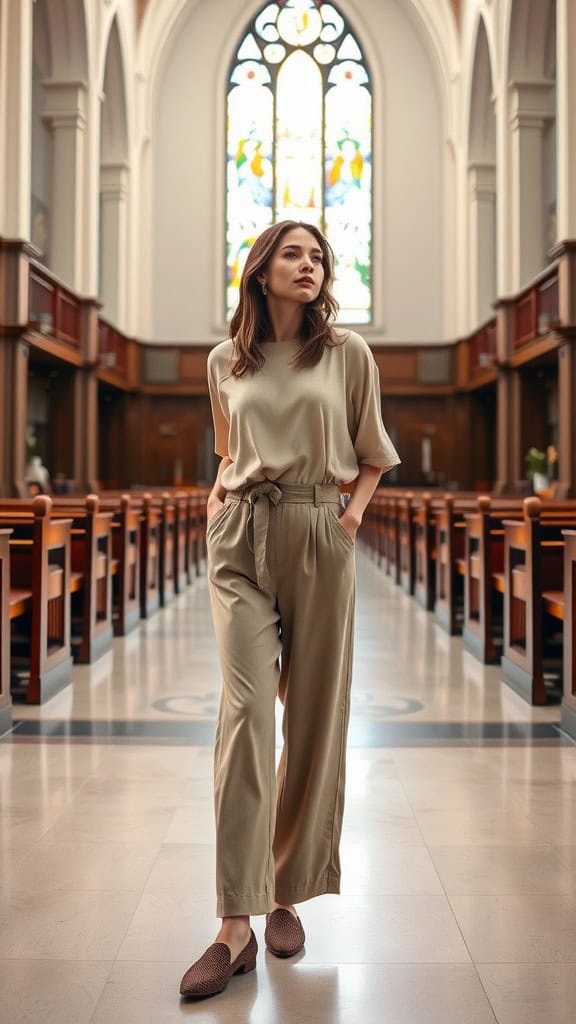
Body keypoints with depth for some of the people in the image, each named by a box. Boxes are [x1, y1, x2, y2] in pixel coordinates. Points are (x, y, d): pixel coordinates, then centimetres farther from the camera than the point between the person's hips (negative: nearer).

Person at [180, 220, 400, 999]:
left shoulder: (348, 353, 5)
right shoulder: (225, 362, 11)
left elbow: (373, 453, 16)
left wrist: (357, 508, 0)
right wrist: (218, 497, 8)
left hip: (318, 538, 0)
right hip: (241, 539, 0)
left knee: (314, 715, 3)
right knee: (246, 709, -12)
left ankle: (286, 897, 18)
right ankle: (235, 925, -9)